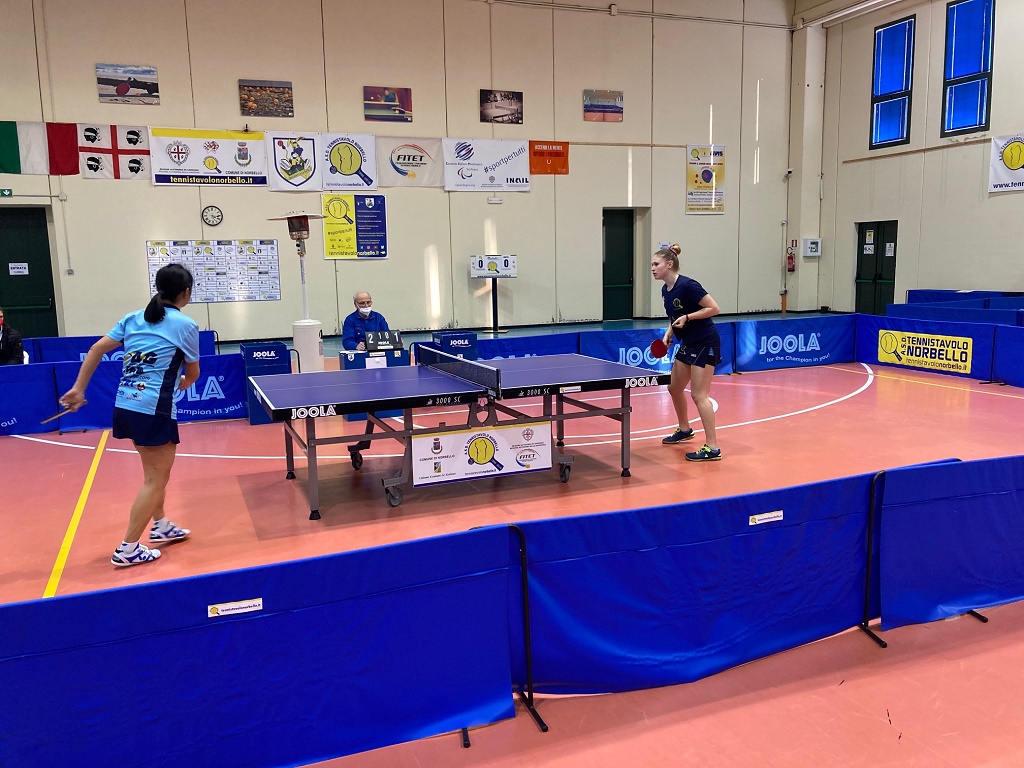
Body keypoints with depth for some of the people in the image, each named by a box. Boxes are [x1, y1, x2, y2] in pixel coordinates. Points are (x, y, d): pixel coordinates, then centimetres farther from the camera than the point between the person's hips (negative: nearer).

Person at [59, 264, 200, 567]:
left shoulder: (133, 318, 11)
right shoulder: (186, 325, -4)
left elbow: (96, 350, 8)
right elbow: (193, 373, 6)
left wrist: (78, 389, 11)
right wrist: (182, 383, 29)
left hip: (125, 405, 7)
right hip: (154, 410, -7)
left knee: (155, 472, 24)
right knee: (156, 480, 3)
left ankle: (160, 526, 37)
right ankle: (128, 549, 4)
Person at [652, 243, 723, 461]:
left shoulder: (687, 285, -21)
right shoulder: (665, 290, 5)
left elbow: (713, 308, -20)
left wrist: (687, 317, -25)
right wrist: (668, 334, 3)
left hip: (705, 343, -9)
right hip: (688, 343, 9)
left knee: (699, 394, -12)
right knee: (674, 388, 17)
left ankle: (712, 448, -9)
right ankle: (684, 430, 40)